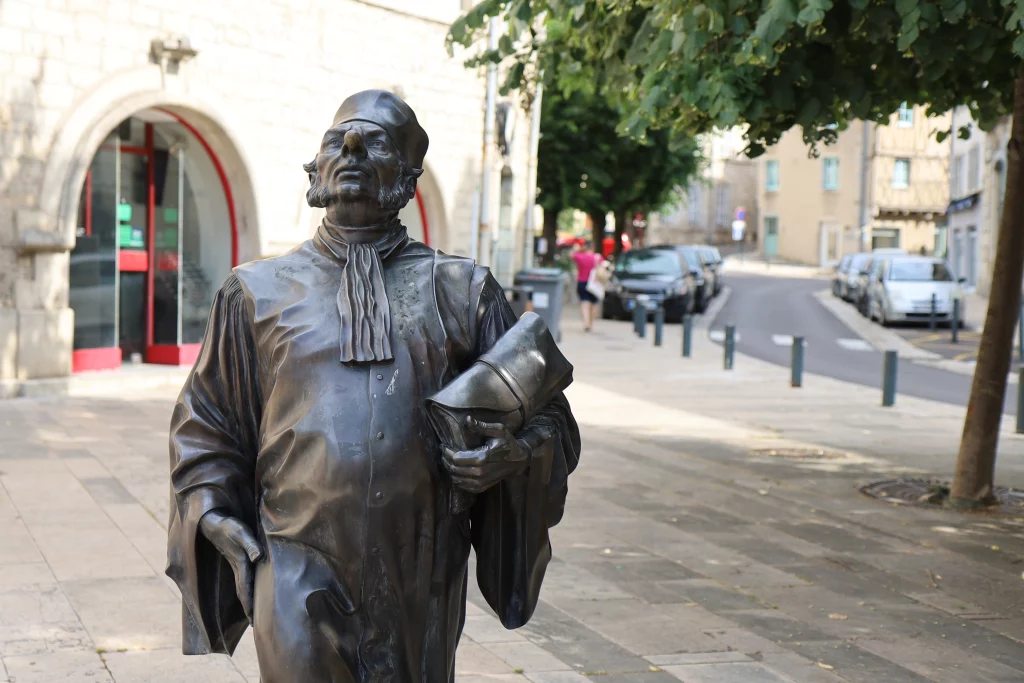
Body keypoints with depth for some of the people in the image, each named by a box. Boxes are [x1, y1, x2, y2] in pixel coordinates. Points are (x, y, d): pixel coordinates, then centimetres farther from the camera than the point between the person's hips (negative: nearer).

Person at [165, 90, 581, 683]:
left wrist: (515, 453, -11)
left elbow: (550, 418, 10)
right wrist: (215, 517, 2)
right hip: (301, 580, -1)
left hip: (421, 583, 1)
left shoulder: (463, 291, 9)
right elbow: (204, 425, 17)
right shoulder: (259, 292, 10)